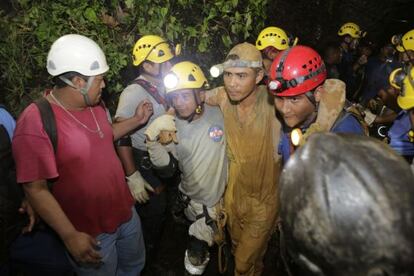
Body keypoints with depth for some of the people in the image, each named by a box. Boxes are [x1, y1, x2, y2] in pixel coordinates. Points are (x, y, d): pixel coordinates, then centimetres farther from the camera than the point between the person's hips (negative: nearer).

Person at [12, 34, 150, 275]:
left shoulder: (93, 104, -2)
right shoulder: (35, 123, -25)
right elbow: (36, 188, -22)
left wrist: (136, 120, 6)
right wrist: (70, 236, -21)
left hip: (125, 212, 7)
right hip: (90, 232, -7)